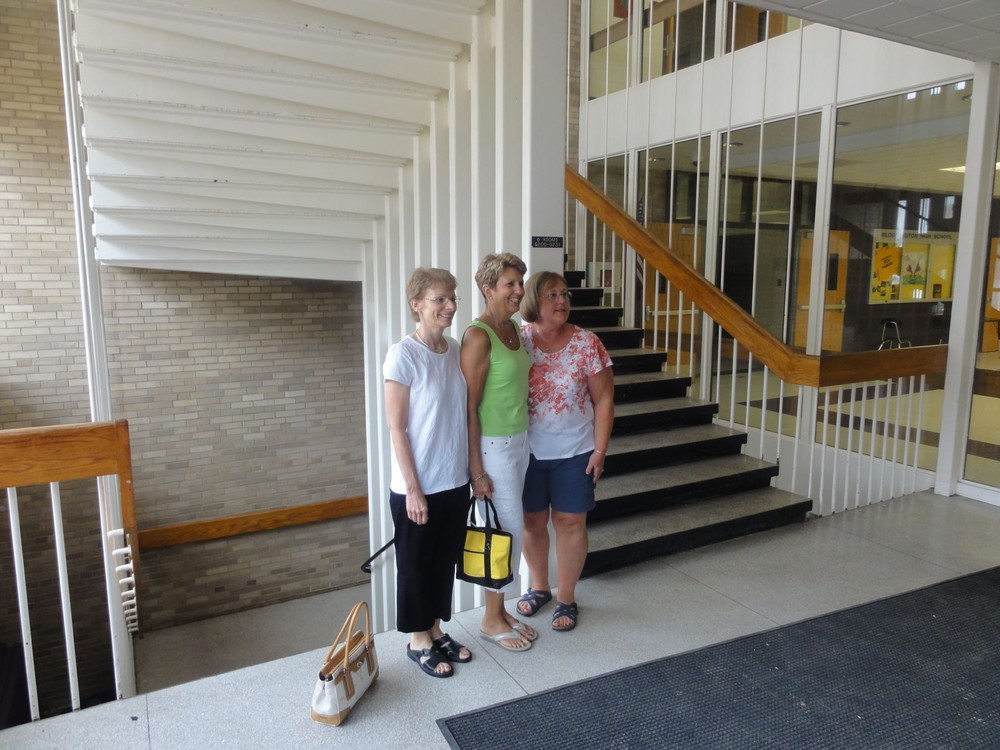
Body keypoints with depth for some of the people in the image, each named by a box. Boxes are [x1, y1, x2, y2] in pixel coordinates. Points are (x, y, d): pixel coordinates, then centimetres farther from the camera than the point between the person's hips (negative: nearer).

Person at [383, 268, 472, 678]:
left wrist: (473, 470, 11)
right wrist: (413, 489, -16)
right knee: (415, 563, 12)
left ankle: (436, 629, 37)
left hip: (455, 481, 7)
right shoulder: (403, 355, -17)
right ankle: (418, 640, 30)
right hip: (417, 486, -6)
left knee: (445, 559, 19)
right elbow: (396, 428, -16)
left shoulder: (456, 349, 3)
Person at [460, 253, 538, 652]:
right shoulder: (478, 336, -19)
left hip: (519, 440, 8)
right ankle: (491, 621, 21)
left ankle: (500, 610, 31)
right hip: (493, 445, -8)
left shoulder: (513, 327, 8)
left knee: (508, 530, 16)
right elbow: (469, 407, -19)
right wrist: (477, 470, -18)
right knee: (509, 532, 1)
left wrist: (522, 437, 16)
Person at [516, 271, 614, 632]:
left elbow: (603, 399, -5)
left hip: (573, 452, -1)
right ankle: (539, 587, 36)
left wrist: (599, 450, -8)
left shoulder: (587, 343, -8)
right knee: (532, 521, 13)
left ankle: (566, 599, 25)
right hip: (528, 451, 1)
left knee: (570, 522, 7)